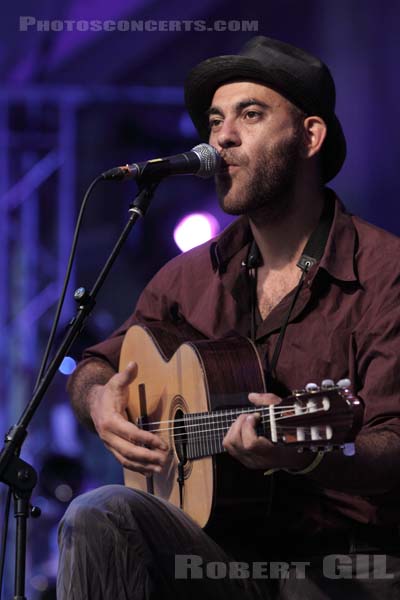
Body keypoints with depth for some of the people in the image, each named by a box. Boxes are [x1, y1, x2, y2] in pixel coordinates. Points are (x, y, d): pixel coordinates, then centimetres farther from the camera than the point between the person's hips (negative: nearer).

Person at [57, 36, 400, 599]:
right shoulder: (194, 276, 12)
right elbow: (97, 365, 26)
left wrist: (307, 456, -39)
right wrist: (99, 400, 0)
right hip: (229, 547, 5)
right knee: (99, 515, -25)